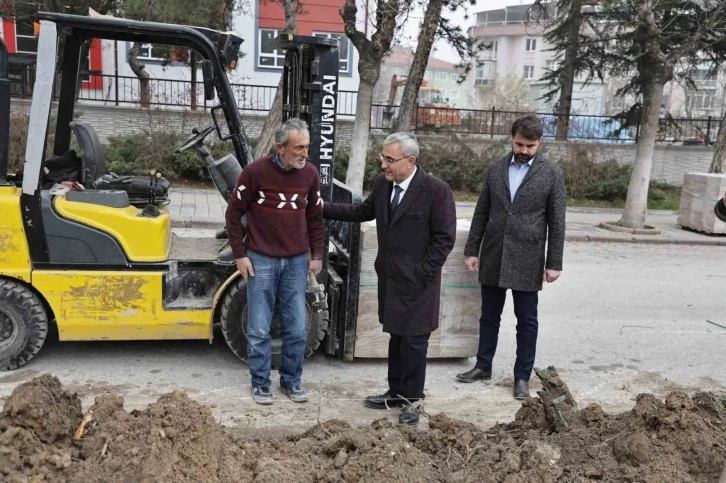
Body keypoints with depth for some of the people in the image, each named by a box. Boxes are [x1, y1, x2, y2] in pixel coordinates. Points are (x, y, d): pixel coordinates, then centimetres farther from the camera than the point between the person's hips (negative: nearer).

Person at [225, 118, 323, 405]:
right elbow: (234, 213, -3)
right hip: (261, 260, -3)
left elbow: (315, 218, 10)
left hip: (296, 262, 3)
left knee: (297, 329, 7)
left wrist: (317, 256, 8)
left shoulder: (310, 174, 0)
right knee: (259, 329, 5)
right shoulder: (255, 172, -11)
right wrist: (239, 255, -5)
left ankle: (291, 381, 25)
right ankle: (260, 383, 22)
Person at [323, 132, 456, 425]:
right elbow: (363, 212, 17)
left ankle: (413, 399, 20)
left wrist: (421, 274, -14)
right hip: (390, 279, 6)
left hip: (416, 283, -6)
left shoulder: (436, 191, -16)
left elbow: (445, 238, -13)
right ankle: (396, 392, 30)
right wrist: (324, 209, 11)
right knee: (396, 337, 17)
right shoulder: (382, 183, 3)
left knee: (413, 341, 4)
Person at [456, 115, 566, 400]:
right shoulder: (495, 169, 6)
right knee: (489, 315, 13)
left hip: (527, 259, -3)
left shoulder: (552, 174, -3)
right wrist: (472, 250, 5)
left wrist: (554, 263, -6)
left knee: (526, 320, 6)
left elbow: (556, 222, -3)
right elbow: (481, 213, 9)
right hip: (493, 256, 3)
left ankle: (522, 376, 17)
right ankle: (483, 366, 27)